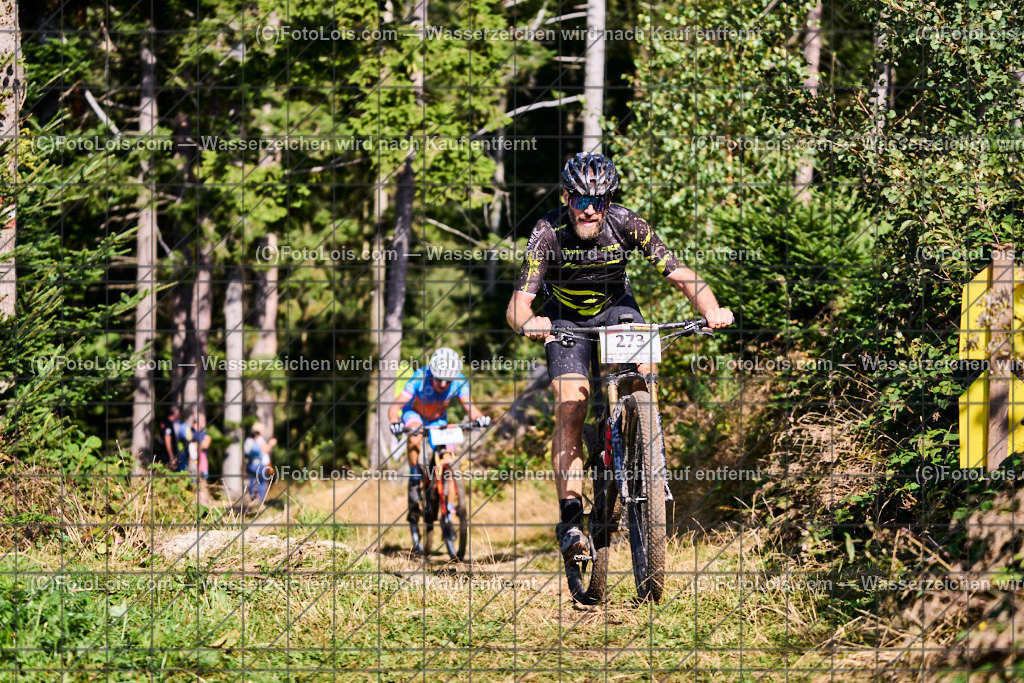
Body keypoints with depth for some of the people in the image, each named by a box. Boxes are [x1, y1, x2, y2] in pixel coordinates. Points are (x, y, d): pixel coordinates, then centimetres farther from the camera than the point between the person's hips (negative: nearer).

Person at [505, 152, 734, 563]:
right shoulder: (549, 233, -30)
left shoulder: (626, 225, -26)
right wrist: (528, 323, -59)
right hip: (566, 316, -2)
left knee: (642, 370, -26)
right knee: (570, 406, -18)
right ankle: (570, 518, -17)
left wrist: (710, 309, -49)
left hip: (615, 306, 2)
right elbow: (518, 304, -35)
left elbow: (680, 275, -29)